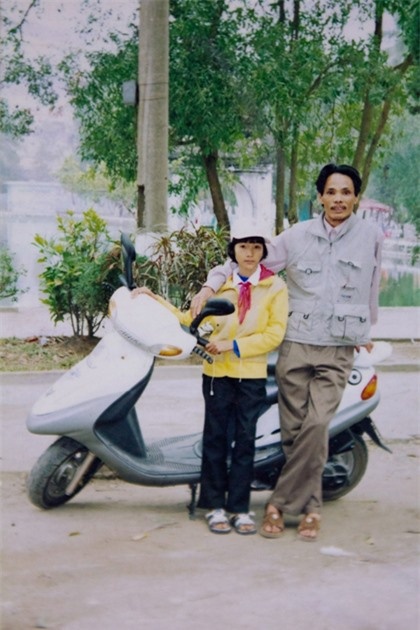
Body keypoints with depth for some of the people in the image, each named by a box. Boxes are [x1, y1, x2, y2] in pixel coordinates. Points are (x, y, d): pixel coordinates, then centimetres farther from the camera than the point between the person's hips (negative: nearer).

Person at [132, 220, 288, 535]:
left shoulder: (275, 287, 2)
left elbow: (275, 333, -6)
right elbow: (191, 319, 10)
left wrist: (234, 345, -12)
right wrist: (155, 300, 5)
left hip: (253, 374, -1)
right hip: (217, 372, 2)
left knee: (245, 439, 2)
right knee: (216, 437, 3)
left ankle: (240, 506, 9)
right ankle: (216, 506, 10)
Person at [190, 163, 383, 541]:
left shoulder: (371, 236, 5)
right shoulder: (298, 236, 6)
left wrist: (364, 331, 26)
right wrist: (210, 286, -2)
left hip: (338, 351, -1)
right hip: (295, 344, 1)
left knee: (316, 425, -16)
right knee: (293, 431, 2)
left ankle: (281, 503, -5)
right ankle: (310, 507, 15)